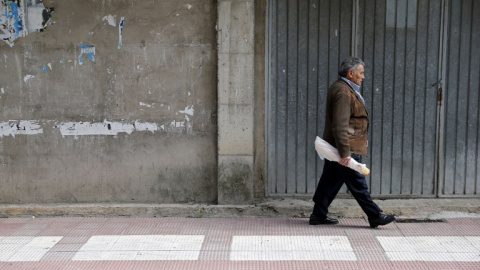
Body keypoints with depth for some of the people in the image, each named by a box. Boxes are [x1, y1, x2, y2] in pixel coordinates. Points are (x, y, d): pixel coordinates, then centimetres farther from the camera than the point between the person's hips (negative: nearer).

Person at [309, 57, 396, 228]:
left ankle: (318, 216, 19)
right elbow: (340, 126, -25)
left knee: (330, 181, 13)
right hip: (348, 149, -11)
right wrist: (345, 153, -27)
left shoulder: (344, 89, 16)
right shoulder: (343, 92, -19)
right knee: (357, 183, -2)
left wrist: (361, 138, 27)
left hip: (334, 148, 11)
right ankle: (375, 216, 6)